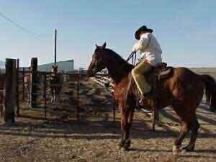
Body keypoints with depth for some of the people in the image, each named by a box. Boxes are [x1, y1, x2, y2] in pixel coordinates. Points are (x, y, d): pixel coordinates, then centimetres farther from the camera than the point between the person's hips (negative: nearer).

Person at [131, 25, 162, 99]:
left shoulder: (146, 35, 3)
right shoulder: (152, 38, 33)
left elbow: (141, 43, -19)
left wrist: (134, 48, 0)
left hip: (151, 60, -11)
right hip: (157, 60, 11)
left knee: (135, 72, -21)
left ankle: (146, 92, -34)